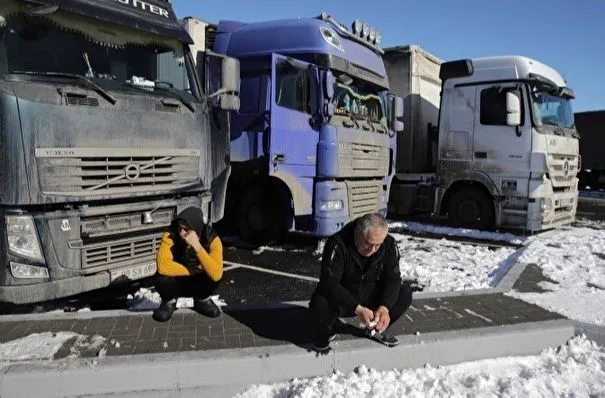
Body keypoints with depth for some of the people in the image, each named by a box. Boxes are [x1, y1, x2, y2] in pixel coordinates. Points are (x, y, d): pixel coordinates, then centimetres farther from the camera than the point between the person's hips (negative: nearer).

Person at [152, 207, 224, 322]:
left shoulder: (212, 239, -26)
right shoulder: (170, 236, -25)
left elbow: (216, 275, -39)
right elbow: (163, 266, -39)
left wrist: (197, 246, -43)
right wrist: (194, 270, -29)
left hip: (199, 284, 0)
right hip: (177, 283, 0)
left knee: (214, 275, -32)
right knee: (161, 277, -33)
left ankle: (202, 300, 2)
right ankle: (170, 301, 3)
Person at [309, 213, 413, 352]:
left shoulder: (389, 245, -13)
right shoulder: (338, 244, -27)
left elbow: (393, 278, -12)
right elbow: (329, 282, -32)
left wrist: (384, 307, -30)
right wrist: (357, 308, -41)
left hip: (372, 297, 4)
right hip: (342, 300, -4)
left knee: (405, 293, -17)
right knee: (320, 303, -35)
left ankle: (377, 329, 8)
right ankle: (326, 332, 2)